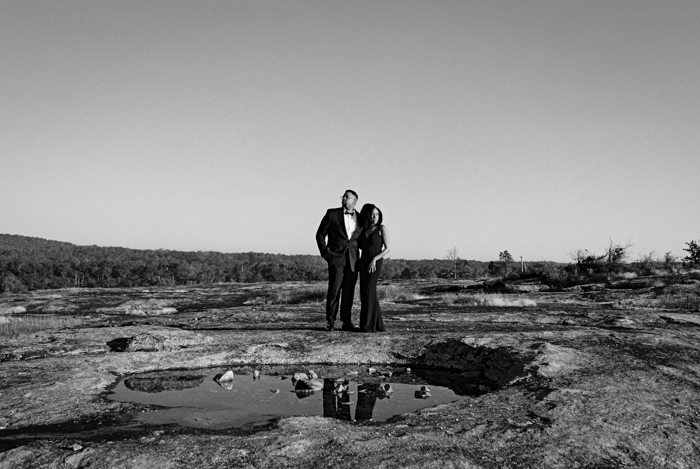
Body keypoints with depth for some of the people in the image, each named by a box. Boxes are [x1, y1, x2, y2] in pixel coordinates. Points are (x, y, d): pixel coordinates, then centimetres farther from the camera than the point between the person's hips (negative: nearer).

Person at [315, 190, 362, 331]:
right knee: (334, 289, -7)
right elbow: (320, 234, 7)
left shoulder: (360, 218, 10)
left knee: (349, 292, 4)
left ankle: (346, 322, 11)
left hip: (353, 260, 2)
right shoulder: (332, 214, 4)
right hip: (336, 258, -2)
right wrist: (325, 252, -1)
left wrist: (361, 255, 9)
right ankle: (330, 321, 1)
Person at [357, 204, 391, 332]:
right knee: (364, 293, 1)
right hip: (363, 262, 5)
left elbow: (388, 248, -6)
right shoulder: (363, 230, 14)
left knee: (369, 291, -16)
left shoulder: (382, 228, 0)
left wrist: (374, 259, -14)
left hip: (376, 263, -5)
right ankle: (378, 324, 8)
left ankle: (369, 324, -13)